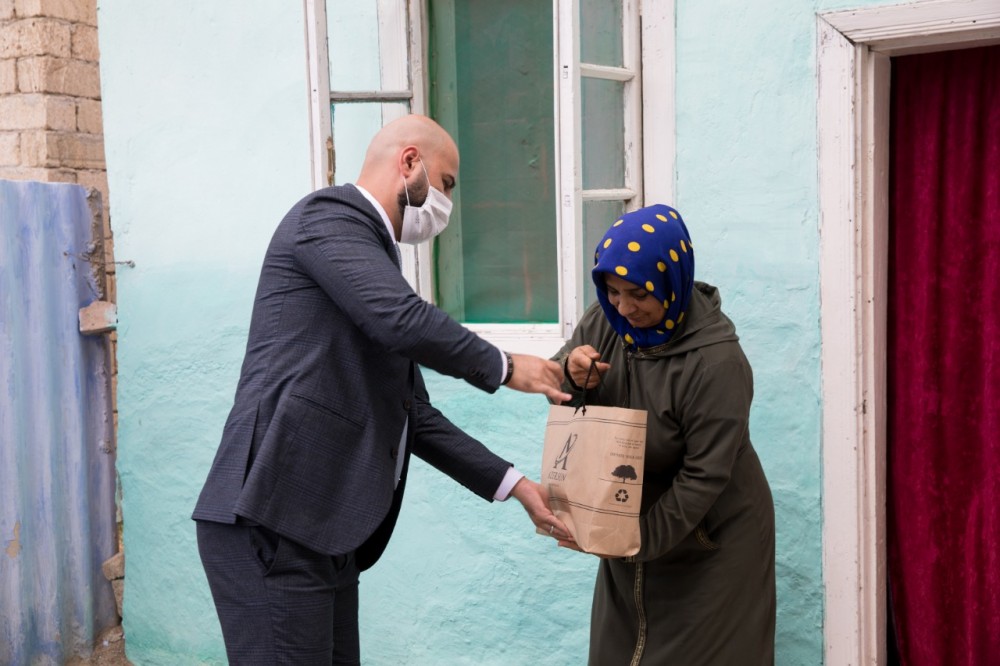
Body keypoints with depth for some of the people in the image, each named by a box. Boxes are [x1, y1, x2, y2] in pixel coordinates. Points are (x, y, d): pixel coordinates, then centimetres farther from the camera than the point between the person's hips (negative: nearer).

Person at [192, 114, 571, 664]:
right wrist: (504, 368, -5)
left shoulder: (371, 252, 22)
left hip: (322, 531, 9)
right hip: (269, 520, -9)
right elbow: (403, 321, -22)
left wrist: (514, 484, 15)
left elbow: (413, 416, 21)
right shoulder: (330, 214, -4)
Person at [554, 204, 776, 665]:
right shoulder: (608, 318, -8)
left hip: (709, 539, -6)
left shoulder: (716, 362, -26)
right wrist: (571, 371, -20)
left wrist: (644, 538, -26)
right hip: (631, 527, 6)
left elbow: (704, 477, -24)